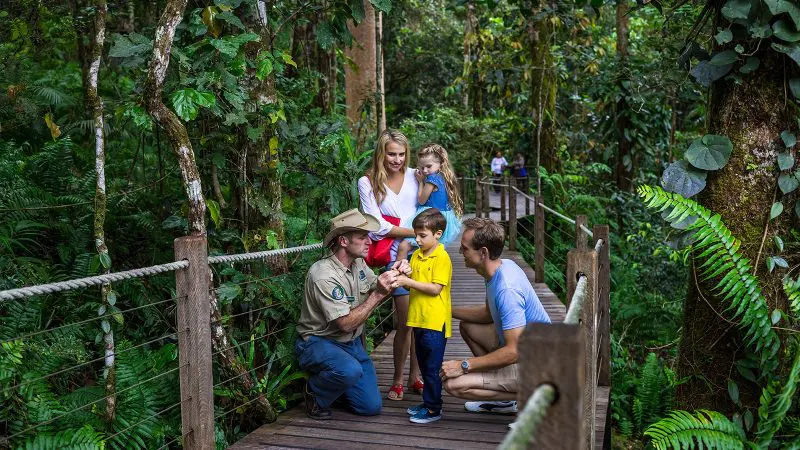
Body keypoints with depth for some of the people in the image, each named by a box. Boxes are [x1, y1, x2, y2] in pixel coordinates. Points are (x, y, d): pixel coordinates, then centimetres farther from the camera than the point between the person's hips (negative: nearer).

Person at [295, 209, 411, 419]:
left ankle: (333, 381, 26)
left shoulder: (358, 263, 0)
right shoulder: (324, 275, -26)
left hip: (352, 343, 7)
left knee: (371, 407, 1)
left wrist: (394, 275, -13)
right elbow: (346, 323, -27)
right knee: (350, 371, -39)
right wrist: (379, 293, -29)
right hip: (318, 343, -7)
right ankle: (315, 393, -6)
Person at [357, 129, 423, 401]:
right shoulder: (368, 183, 3)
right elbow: (378, 226, -6)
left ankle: (415, 376, 19)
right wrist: (414, 232, -11)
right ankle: (397, 380, 12)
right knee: (405, 321, -5)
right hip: (397, 256, -3)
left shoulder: (414, 176, 11)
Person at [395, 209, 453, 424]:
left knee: (432, 368, -1)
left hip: (435, 321, -8)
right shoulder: (416, 255, 10)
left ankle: (433, 409, 9)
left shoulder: (441, 258, -13)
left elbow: (435, 288, -19)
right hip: (419, 318, 8)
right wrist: (402, 279, -8)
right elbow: (413, 284, 13)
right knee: (424, 365, 17)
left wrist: (409, 282, -20)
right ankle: (428, 402, 29)